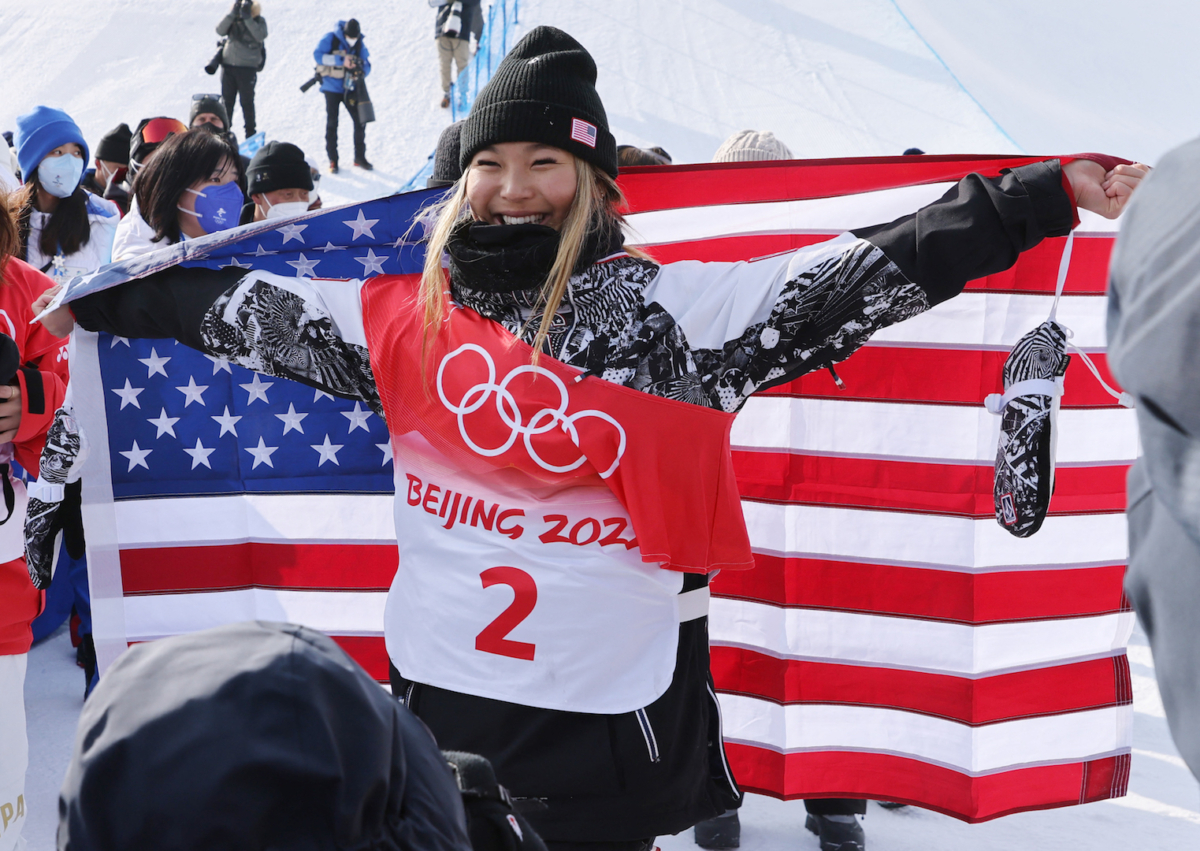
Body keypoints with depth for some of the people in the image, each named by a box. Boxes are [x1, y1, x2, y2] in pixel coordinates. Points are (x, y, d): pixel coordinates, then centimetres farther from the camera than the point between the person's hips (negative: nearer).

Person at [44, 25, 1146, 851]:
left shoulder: (670, 309, -9)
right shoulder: (407, 317, 3)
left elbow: (869, 272, -16)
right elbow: (236, 307, 14)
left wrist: (1056, 192, -24)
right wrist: (92, 303, 19)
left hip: (613, 721, -3)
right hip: (436, 701, 4)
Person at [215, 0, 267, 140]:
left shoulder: (259, 21, -1)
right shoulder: (233, 19, 6)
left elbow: (260, 36, -19)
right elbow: (220, 30, -10)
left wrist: (247, 18, -23)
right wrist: (232, 14, -19)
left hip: (247, 67, -3)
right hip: (228, 65, 3)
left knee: (247, 102, 0)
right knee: (227, 101, 6)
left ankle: (250, 133, 7)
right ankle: (224, 131, 14)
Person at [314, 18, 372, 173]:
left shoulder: (360, 44, 0)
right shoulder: (330, 38, -10)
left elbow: (367, 64, 1)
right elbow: (318, 55, -20)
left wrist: (361, 70, -23)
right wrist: (340, 60, -27)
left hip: (350, 88, 3)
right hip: (332, 88, -3)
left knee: (360, 121, -1)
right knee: (332, 123, 0)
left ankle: (360, 157, 13)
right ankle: (332, 160, 8)